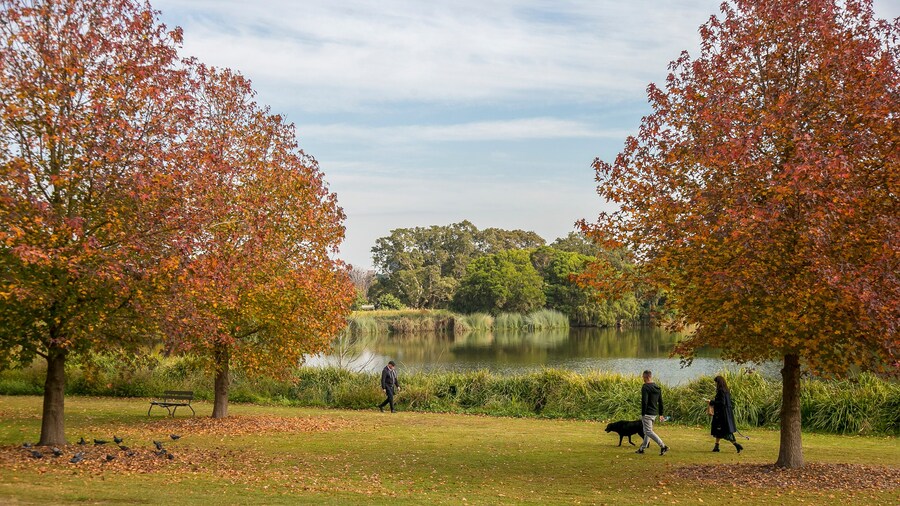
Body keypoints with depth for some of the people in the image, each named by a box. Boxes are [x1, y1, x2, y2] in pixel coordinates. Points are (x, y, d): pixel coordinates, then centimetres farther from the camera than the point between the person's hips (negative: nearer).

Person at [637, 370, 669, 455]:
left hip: (647, 413, -9)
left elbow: (644, 402, -21)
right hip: (654, 413, 9)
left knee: (648, 431, -8)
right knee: (646, 431, 17)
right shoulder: (658, 387, 11)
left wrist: (642, 414, -18)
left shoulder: (645, 387, -14)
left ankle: (663, 446, -16)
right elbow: (660, 402, 14)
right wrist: (660, 414, 19)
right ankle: (642, 448, 22)